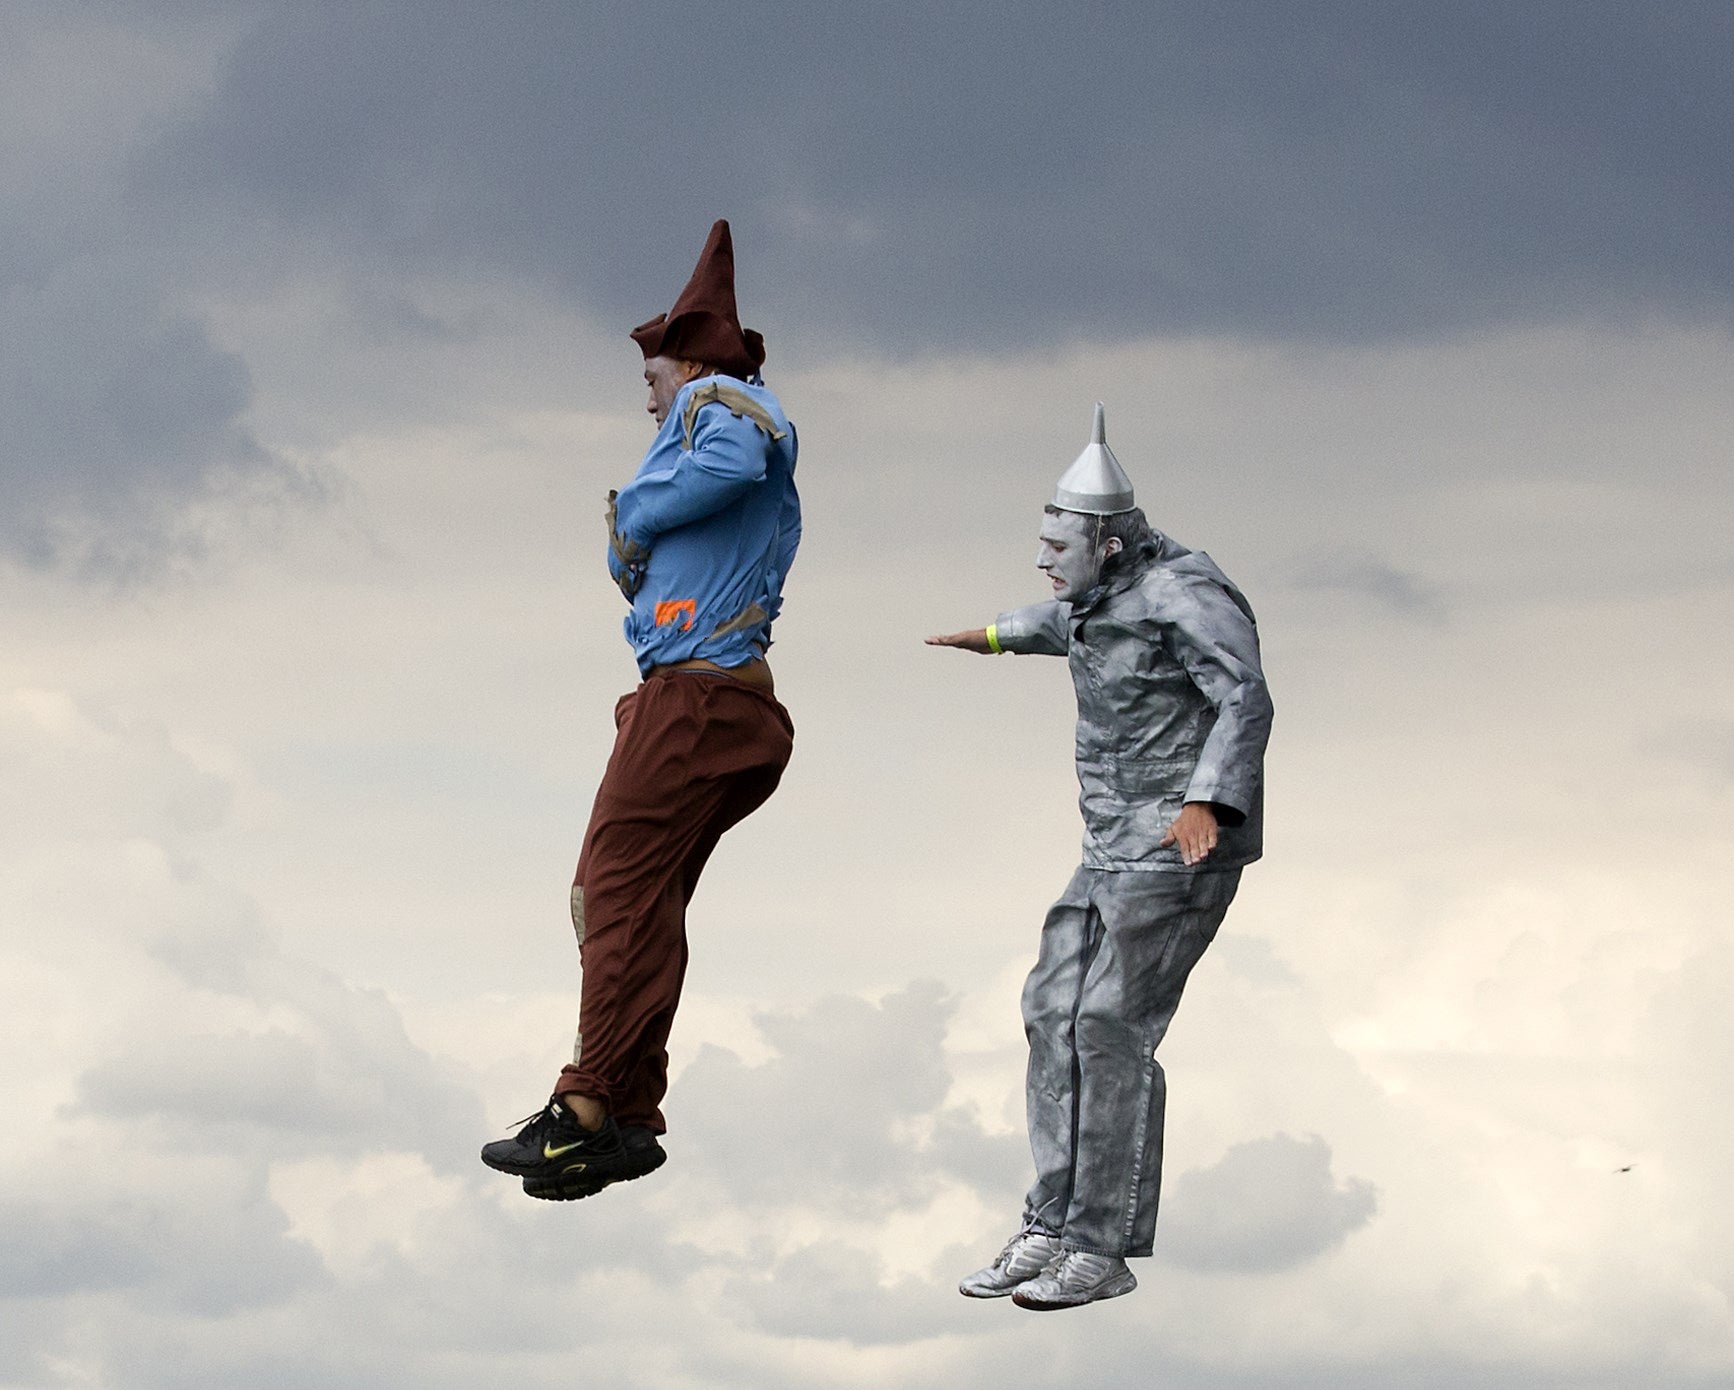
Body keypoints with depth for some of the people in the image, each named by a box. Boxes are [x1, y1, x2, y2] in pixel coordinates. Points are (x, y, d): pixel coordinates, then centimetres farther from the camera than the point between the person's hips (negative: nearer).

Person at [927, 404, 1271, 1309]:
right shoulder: (1104, 591, 13)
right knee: (1057, 1013, 5)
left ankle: (1104, 1251, -9)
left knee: (1112, 1028, -13)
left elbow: (1245, 700, -26)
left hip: (1184, 845, -10)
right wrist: (998, 636, 57)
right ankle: (1054, 1227, 8)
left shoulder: (1181, 592, -15)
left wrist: (1207, 802, -39)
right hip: (1117, 849, 10)